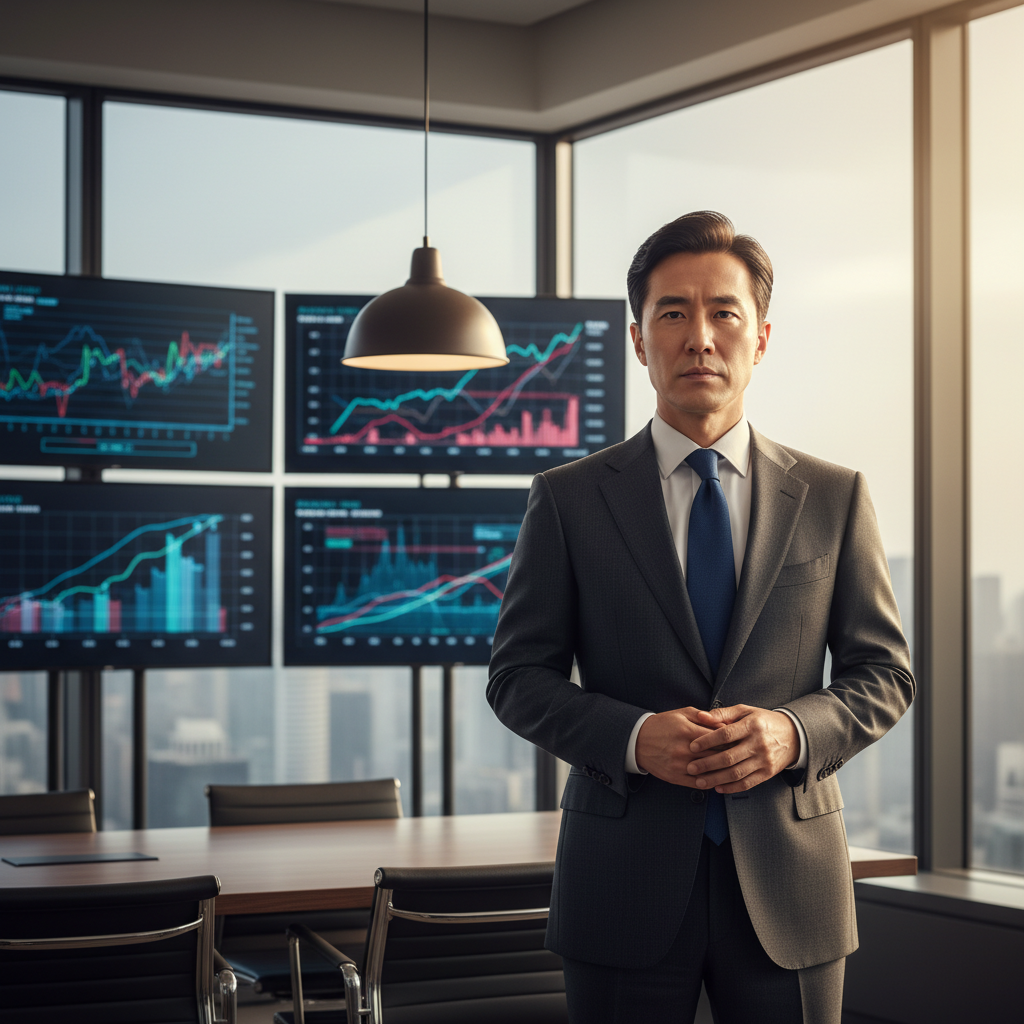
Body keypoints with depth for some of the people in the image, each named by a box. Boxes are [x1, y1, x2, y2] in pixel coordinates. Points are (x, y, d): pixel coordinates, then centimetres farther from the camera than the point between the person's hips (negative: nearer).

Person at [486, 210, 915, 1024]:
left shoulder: (834, 498, 6)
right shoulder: (569, 500, 2)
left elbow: (884, 673, 8)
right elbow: (518, 676, 3)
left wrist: (795, 731, -12)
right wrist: (633, 737, -14)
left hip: (788, 884, 1)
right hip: (626, 887, -1)